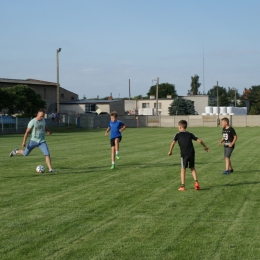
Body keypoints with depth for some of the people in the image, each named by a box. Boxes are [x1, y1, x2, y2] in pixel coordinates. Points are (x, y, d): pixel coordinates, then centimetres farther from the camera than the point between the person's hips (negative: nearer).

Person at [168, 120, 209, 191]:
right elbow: (199, 140, 11)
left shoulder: (178, 135, 5)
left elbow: (173, 143, -8)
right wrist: (205, 147, 25)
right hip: (191, 153, 3)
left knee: (183, 169, 6)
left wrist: (170, 151, 4)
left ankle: (182, 186, 4)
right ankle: (196, 181, 0)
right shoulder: (190, 134, 14)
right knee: (192, 168, 17)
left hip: (184, 154, -3)